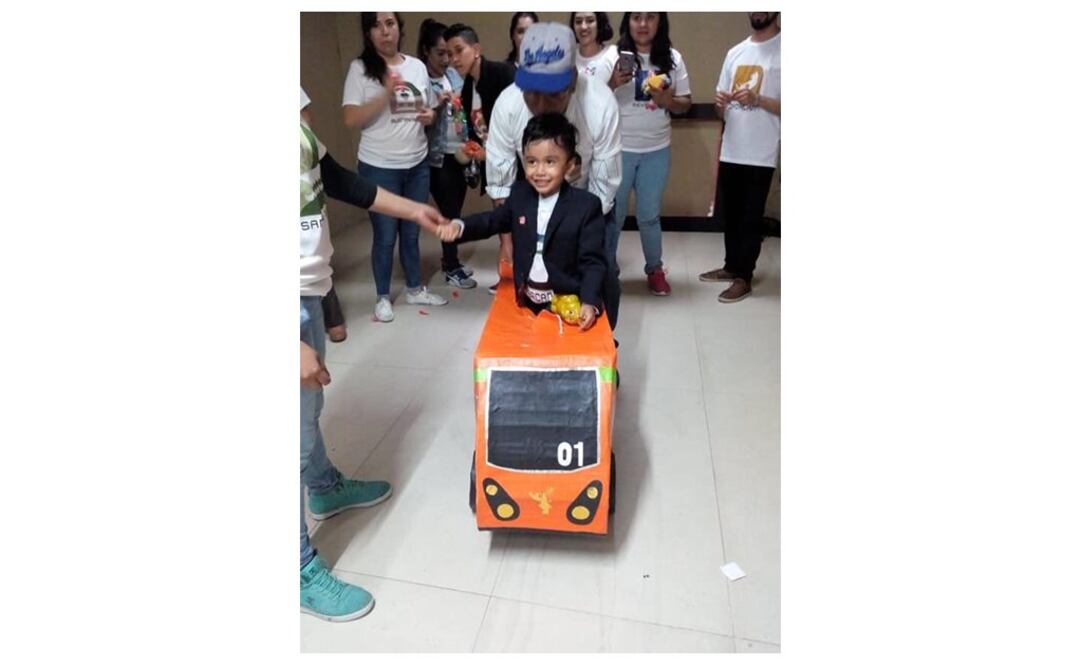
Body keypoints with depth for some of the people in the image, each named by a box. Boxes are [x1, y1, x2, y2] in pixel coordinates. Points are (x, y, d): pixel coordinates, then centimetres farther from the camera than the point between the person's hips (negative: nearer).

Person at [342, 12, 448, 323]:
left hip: (417, 164, 4)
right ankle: (383, 297, 20)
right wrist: (387, 94, -22)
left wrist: (430, 116, -4)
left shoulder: (417, 66, 7)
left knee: (411, 232, 15)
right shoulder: (360, 68, -7)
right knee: (385, 236, 4)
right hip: (379, 168, -4)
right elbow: (351, 119, -14)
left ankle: (415, 289, 31)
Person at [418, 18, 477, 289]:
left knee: (455, 209, 11)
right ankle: (451, 269, 13)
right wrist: (437, 105, -25)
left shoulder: (453, 74, 7)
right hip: (437, 158, -6)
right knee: (449, 212, 0)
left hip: (458, 153, 6)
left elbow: (465, 112, 12)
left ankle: (451, 261, 25)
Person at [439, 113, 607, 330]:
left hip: (569, 304, -5)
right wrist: (460, 226, -8)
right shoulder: (519, 194, -1)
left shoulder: (587, 206, -16)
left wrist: (590, 302, -30)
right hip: (527, 301, 5)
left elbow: (593, 261, -16)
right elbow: (494, 219, 13)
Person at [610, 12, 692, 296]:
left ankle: (655, 269, 27)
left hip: (657, 151, 2)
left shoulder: (673, 58, 2)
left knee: (649, 215, 11)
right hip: (618, 150, -2)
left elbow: (685, 103, 7)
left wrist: (668, 100, -14)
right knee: (612, 214, 8)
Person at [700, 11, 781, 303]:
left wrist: (757, 99, -22)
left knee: (750, 218, 2)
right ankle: (731, 266, 29)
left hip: (760, 155, -6)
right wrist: (721, 104, -5)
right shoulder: (735, 52, 13)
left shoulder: (782, 51, -6)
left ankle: (744, 277, 11)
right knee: (730, 215, 14)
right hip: (730, 152, 6)